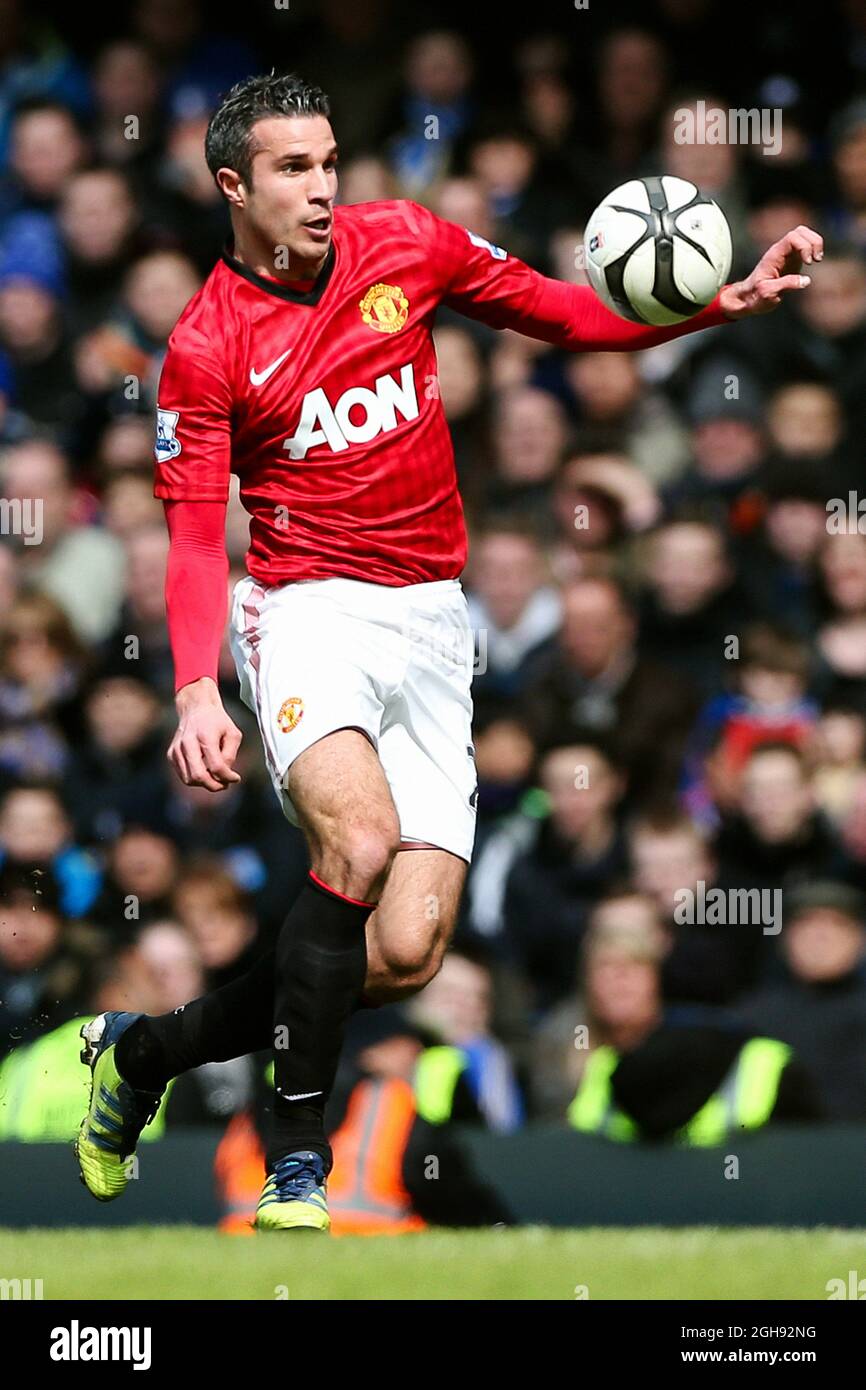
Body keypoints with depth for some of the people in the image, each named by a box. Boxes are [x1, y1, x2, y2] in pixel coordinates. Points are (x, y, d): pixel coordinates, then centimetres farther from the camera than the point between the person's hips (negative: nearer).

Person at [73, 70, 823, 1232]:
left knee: (404, 956, -6)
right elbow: (195, 539, -8)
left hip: (430, 619, 4)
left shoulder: (406, 244, 5)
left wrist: (723, 304, 2)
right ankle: (298, 1159, -21)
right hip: (307, 605, -4)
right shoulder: (206, 349, -5)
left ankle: (146, 1049, 17)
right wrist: (197, 692, -24)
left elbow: (561, 313, 15)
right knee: (360, 835, -33)